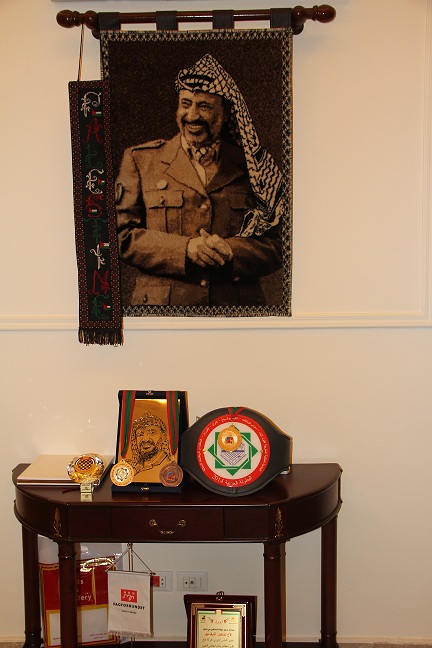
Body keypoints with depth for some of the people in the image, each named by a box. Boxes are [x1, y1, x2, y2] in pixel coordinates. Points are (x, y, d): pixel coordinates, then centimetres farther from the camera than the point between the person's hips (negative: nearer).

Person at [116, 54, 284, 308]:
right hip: (161, 304, 0)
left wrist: (230, 252, -14)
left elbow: (274, 250, 6)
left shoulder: (250, 166, 9)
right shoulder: (141, 160, 8)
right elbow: (123, 235, 1)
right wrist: (184, 249, -13)